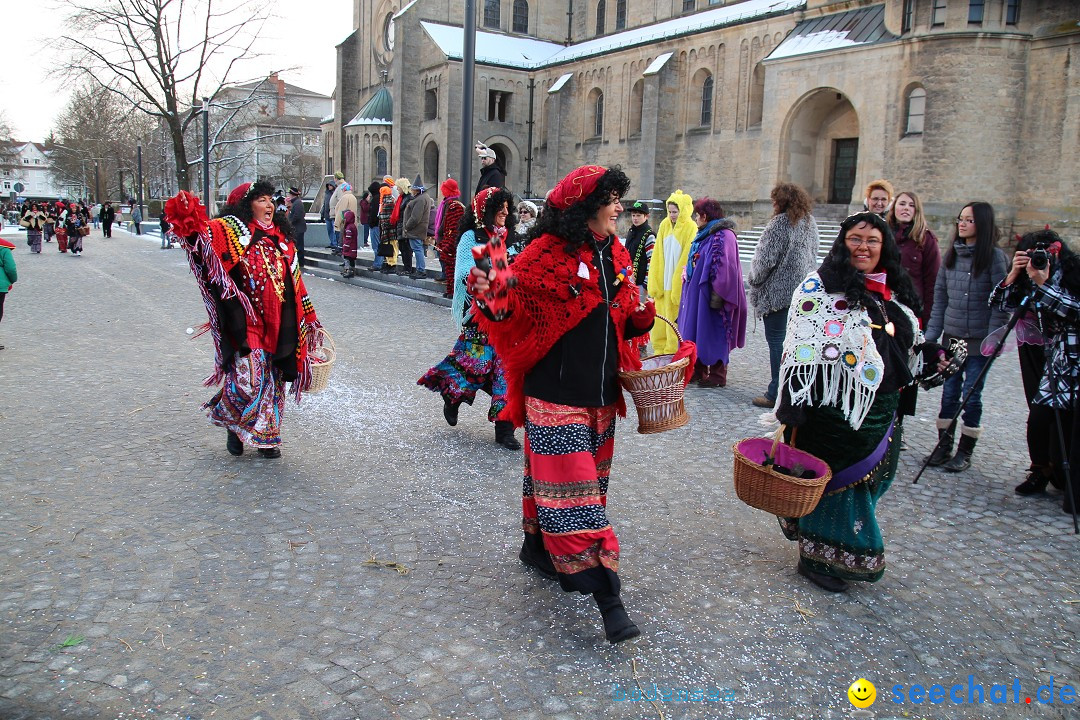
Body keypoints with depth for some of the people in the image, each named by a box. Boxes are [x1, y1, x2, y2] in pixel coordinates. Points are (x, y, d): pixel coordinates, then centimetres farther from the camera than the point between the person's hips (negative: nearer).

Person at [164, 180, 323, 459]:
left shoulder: (281, 237, 15)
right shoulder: (232, 229, -2)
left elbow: (294, 281, 20)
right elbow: (209, 234, -23)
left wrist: (307, 319, 20)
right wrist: (193, 228, -46)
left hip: (278, 325, 6)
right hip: (247, 321, -6)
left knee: (273, 377, 10)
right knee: (248, 377, -9)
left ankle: (266, 437, 23)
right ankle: (234, 425, 18)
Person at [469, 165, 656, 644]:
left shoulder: (615, 254, 9)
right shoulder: (547, 253, -13)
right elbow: (514, 309, -15)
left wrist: (642, 317, -2)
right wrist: (490, 295, -36)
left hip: (600, 393, 7)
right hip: (557, 393, -7)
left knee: (553, 475, 19)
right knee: (571, 485, -5)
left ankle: (538, 549, 39)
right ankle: (606, 596, -3)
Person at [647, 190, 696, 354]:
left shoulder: (690, 228, -8)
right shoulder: (664, 225, 7)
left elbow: (688, 259, -11)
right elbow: (657, 256, 7)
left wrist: (678, 287, -14)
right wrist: (654, 283, 2)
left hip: (678, 284, -5)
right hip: (662, 283, 5)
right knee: (660, 319, 11)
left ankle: (673, 353, 9)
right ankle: (660, 351, 21)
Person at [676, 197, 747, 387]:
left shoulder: (723, 236, -15)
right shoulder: (703, 235, 14)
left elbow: (725, 268, -21)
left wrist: (717, 294, -24)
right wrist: (688, 271, 9)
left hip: (711, 294, -9)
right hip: (696, 294, 9)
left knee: (714, 334, -1)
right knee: (695, 331, 13)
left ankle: (717, 376, 9)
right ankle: (698, 370, 24)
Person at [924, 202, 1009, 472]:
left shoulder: (995, 257, -8)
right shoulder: (952, 254, 7)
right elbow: (940, 295, 9)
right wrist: (932, 333, 5)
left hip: (980, 340, -4)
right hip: (952, 336, 4)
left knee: (971, 395, 3)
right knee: (949, 393, 9)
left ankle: (965, 451, 14)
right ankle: (944, 445, 19)